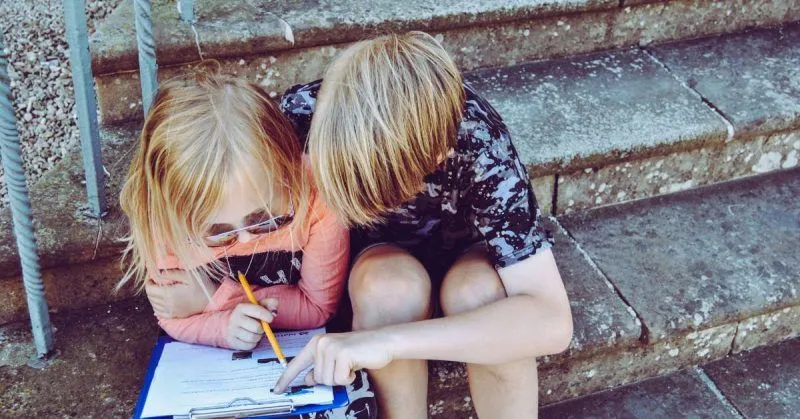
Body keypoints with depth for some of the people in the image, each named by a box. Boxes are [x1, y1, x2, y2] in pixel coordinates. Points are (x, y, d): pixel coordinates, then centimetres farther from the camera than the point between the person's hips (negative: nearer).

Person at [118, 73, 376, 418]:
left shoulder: (316, 196, -28)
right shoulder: (163, 218, -23)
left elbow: (319, 308, -14)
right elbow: (175, 321, -7)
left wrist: (216, 297, -22)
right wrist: (226, 325, -30)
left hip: (303, 347, -1)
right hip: (216, 350, 2)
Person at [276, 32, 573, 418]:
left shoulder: (477, 145, -35)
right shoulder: (303, 112, -29)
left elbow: (551, 320, -40)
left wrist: (387, 340, -48)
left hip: (465, 253, -1)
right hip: (377, 257, 1)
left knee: (478, 290, -35)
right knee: (391, 283, -33)